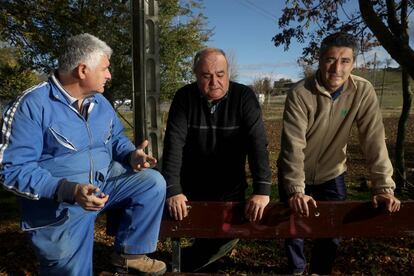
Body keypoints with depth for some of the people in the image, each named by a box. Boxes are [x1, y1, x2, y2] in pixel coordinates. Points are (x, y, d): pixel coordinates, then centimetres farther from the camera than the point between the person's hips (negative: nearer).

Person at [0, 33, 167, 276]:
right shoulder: (32, 105, -15)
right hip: (57, 201, -5)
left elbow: (116, 139, 15)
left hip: (104, 183, 6)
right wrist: (68, 190, -31)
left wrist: (132, 155, -10)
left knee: (153, 182, -9)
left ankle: (130, 252, 4)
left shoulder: (100, 101, 7)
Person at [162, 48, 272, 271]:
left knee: (229, 233, -4)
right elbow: (173, 144, -17)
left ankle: (183, 263, 18)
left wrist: (262, 190, -30)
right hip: (191, 185, 0)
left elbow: (257, 143, -20)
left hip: (230, 188, 0)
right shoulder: (184, 97, -10)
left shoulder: (244, 97, -12)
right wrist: (172, 189, -27)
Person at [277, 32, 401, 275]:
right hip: (296, 175, -2)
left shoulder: (363, 91, -16)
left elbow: (374, 140, -18)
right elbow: (293, 145, -27)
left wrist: (384, 186, -24)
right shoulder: (300, 93, -24)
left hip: (332, 174, 2)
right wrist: (296, 190, -33)